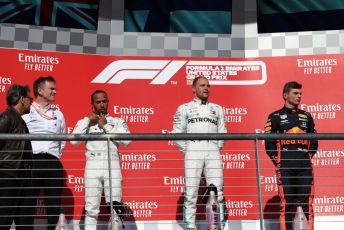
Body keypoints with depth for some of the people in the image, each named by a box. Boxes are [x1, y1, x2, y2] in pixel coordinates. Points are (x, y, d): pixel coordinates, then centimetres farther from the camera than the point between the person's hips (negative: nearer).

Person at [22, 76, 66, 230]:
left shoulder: (58, 114, 17)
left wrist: (57, 155, 13)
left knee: (54, 204, 4)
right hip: (31, 161, -3)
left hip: (53, 162, 3)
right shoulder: (26, 112, 5)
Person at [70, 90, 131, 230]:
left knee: (115, 207, -6)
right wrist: (87, 120, 3)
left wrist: (106, 126, 0)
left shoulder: (118, 122, 14)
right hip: (93, 166, 1)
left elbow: (126, 140, -3)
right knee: (91, 208, 2)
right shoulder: (84, 122, 16)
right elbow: (74, 141, 0)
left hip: (112, 165, 0)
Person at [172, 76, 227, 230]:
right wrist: (187, 151, 1)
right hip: (193, 151, -2)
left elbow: (222, 133, 17)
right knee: (191, 193, -5)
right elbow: (177, 133, 7)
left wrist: (216, 149, 6)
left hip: (213, 153, 2)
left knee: (217, 193, -2)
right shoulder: (184, 108, 13)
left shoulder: (217, 109, 21)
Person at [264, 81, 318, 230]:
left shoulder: (306, 116, 18)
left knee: (307, 203, 2)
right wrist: (278, 161, -3)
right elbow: (268, 142, 1)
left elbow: (314, 141, 20)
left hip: (305, 167, 3)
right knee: (286, 203, -2)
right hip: (285, 167, -3)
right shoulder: (275, 117, 6)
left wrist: (309, 156, 8)